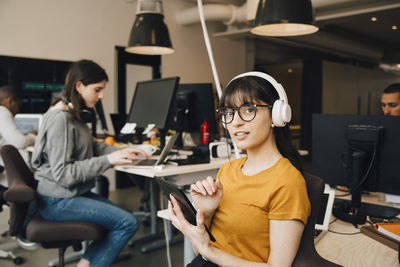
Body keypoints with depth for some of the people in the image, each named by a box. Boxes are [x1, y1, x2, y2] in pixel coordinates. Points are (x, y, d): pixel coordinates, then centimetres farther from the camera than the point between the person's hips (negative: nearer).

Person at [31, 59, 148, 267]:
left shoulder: (74, 114, 8)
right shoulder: (59, 119, -22)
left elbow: (91, 147, 16)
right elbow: (63, 173, -25)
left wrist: (122, 152, 1)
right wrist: (108, 160, -27)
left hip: (73, 193, 10)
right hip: (57, 202, -10)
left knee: (120, 217, 13)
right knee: (128, 224, -12)